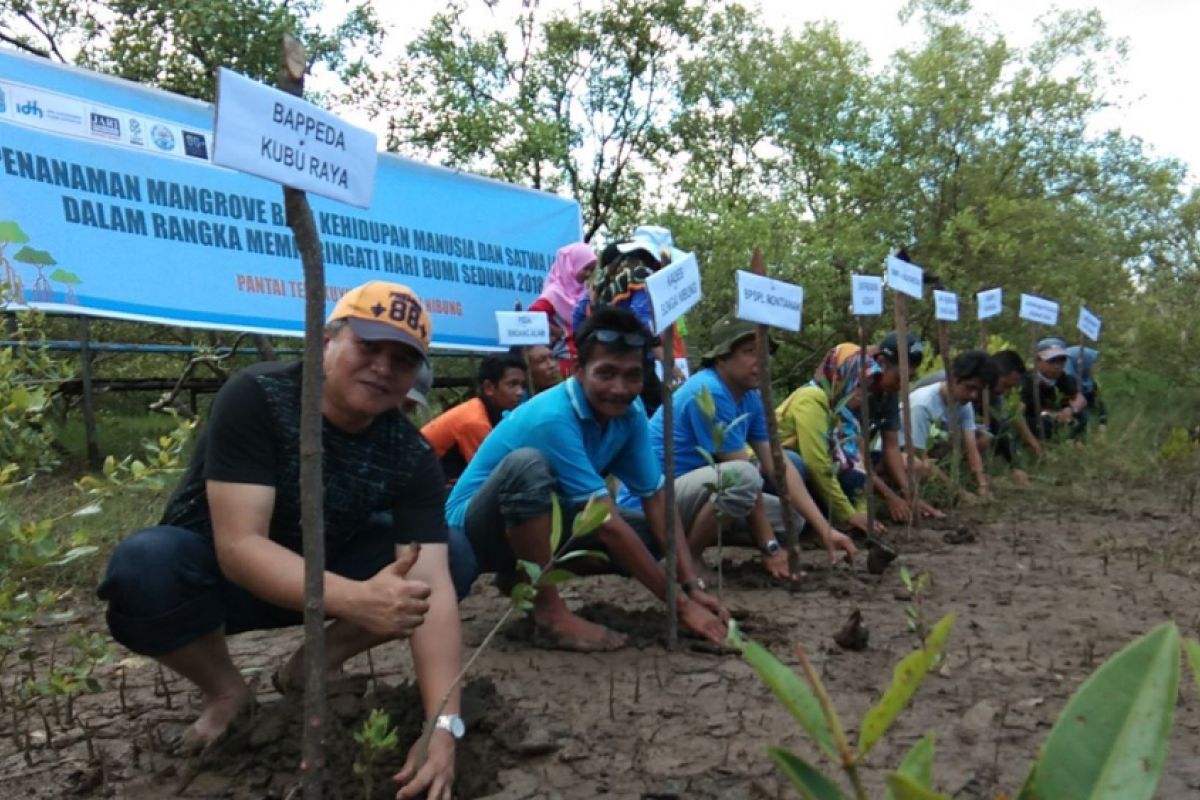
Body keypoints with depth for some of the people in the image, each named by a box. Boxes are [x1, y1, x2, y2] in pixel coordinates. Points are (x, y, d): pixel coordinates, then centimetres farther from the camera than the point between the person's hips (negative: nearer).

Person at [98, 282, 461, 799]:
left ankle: (315, 664, -1)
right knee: (145, 566, -35)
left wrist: (443, 724, -38)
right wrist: (356, 600, -51)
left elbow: (432, 584, -26)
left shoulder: (412, 457, -18)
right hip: (218, 571, -3)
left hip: (322, 569, 3)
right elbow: (239, 546, -34)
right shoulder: (255, 398, -27)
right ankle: (225, 691, -6)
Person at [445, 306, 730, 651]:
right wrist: (680, 604, -28)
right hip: (476, 529, -7)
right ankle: (549, 611, -23)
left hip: (541, 524, 7)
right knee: (527, 464, -37)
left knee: (656, 535, -5)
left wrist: (691, 587, -19)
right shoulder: (552, 418, -31)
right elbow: (607, 525, -32)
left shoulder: (630, 413, -9)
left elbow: (657, 498, -8)